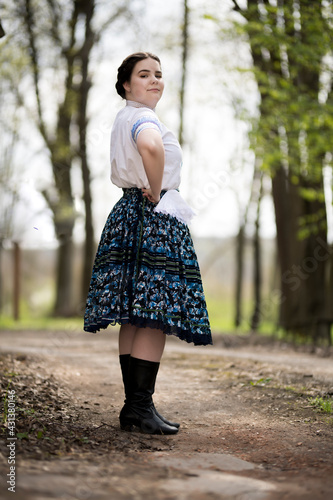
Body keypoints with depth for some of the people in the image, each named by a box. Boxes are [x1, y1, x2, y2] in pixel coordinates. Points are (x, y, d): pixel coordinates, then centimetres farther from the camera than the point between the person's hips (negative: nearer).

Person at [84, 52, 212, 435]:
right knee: (156, 316, -11)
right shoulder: (143, 117, -10)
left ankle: (132, 407, 10)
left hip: (128, 214, 10)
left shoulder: (122, 119, 21)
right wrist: (155, 193, -21)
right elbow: (150, 146, -35)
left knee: (135, 318, 8)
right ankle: (142, 407, -13)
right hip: (156, 218, -10)